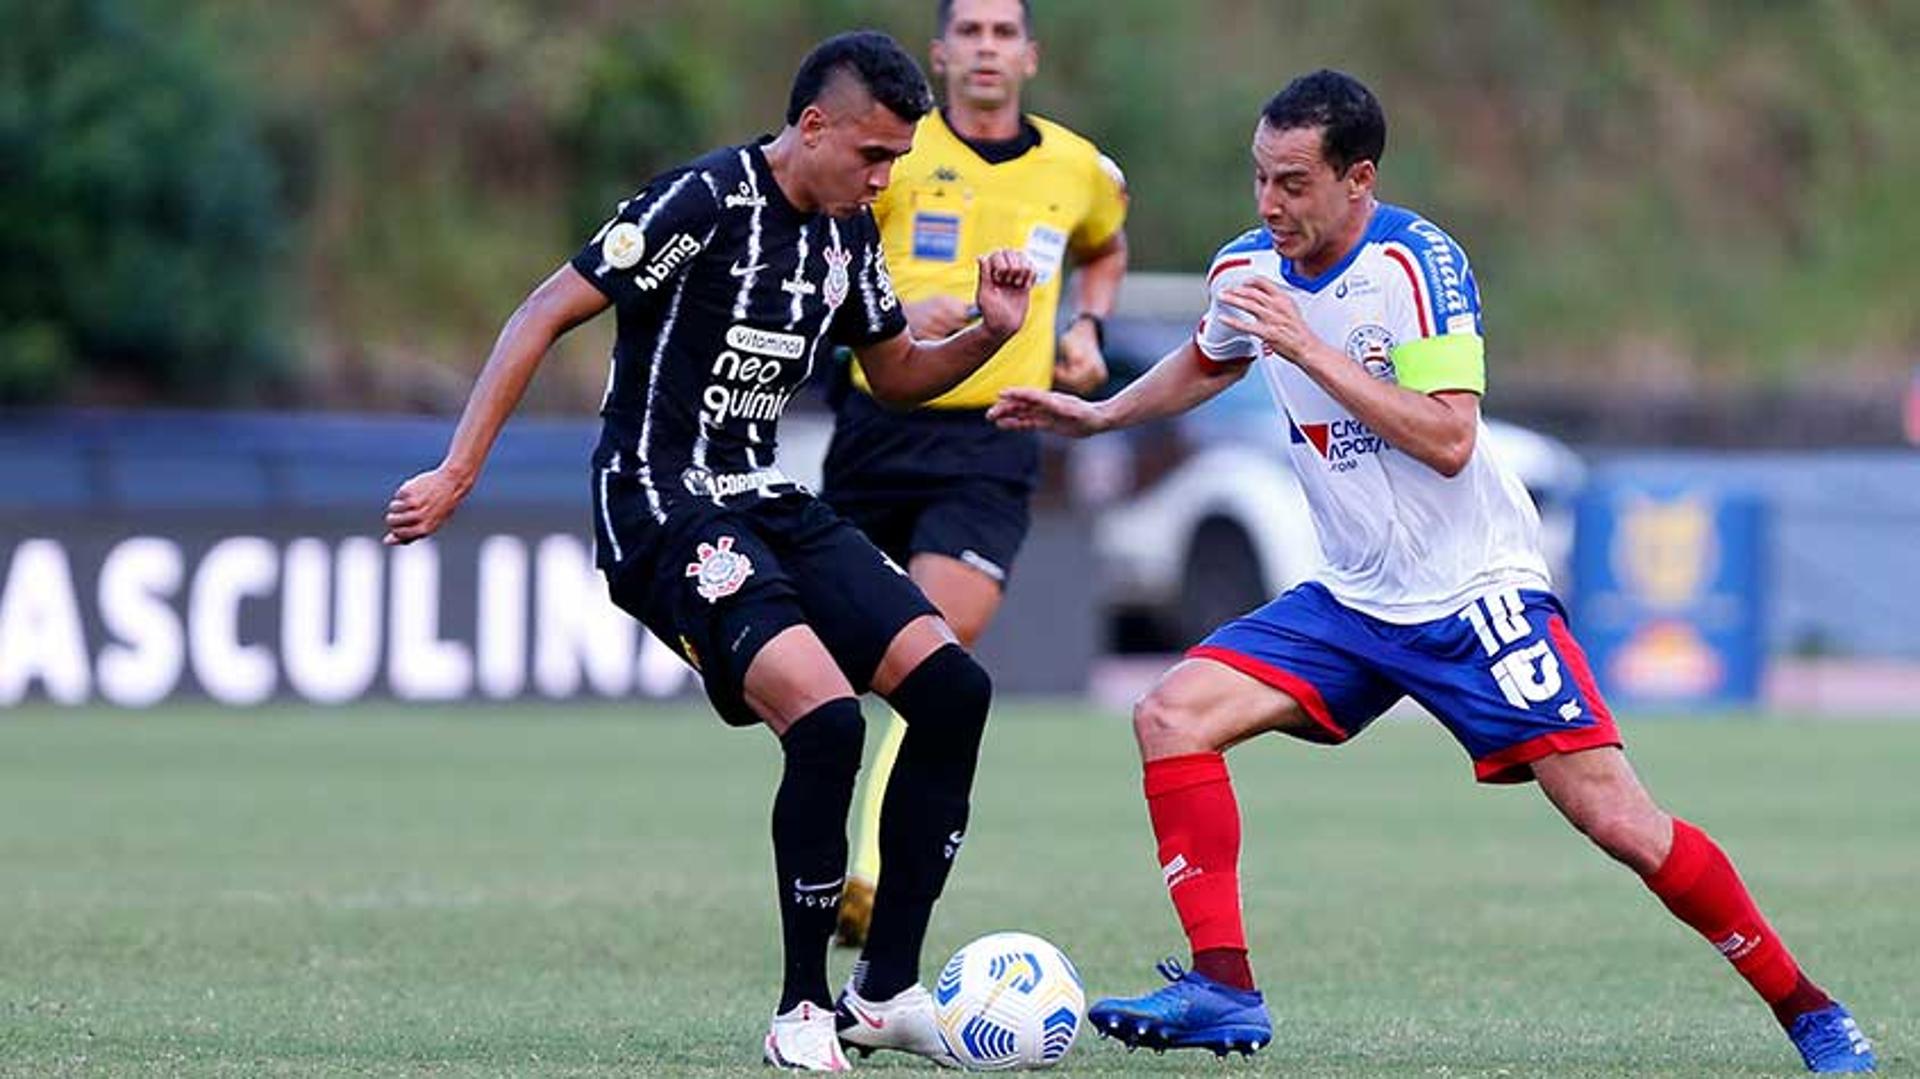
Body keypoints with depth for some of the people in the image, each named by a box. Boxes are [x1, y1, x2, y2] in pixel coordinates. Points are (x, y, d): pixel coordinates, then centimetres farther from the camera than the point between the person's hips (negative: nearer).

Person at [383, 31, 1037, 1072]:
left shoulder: (848, 231, 10)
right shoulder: (705, 200, -15)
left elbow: (896, 373, 24)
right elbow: (548, 311, -16)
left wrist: (986, 335, 2)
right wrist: (456, 473, -21)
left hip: (766, 504, 9)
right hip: (664, 508, -9)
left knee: (952, 687, -5)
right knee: (826, 718, -26)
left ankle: (885, 992, 3)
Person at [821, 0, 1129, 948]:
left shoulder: (1077, 170, 9)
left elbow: (1104, 250, 32)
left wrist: (1087, 327, 13)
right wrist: (889, 311, -17)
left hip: (992, 446, 0)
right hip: (881, 429, 0)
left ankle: (876, 878, -22)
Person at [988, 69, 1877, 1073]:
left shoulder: (1416, 261, -18)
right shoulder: (1249, 271, 2)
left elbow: (1448, 439, -27)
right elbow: (1209, 361, 27)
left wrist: (1311, 351, -28)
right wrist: (1100, 414, 19)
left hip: (1475, 594, -6)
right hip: (1351, 603, 6)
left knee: (1615, 819, -13)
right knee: (1172, 715, -12)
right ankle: (1224, 990, -12)